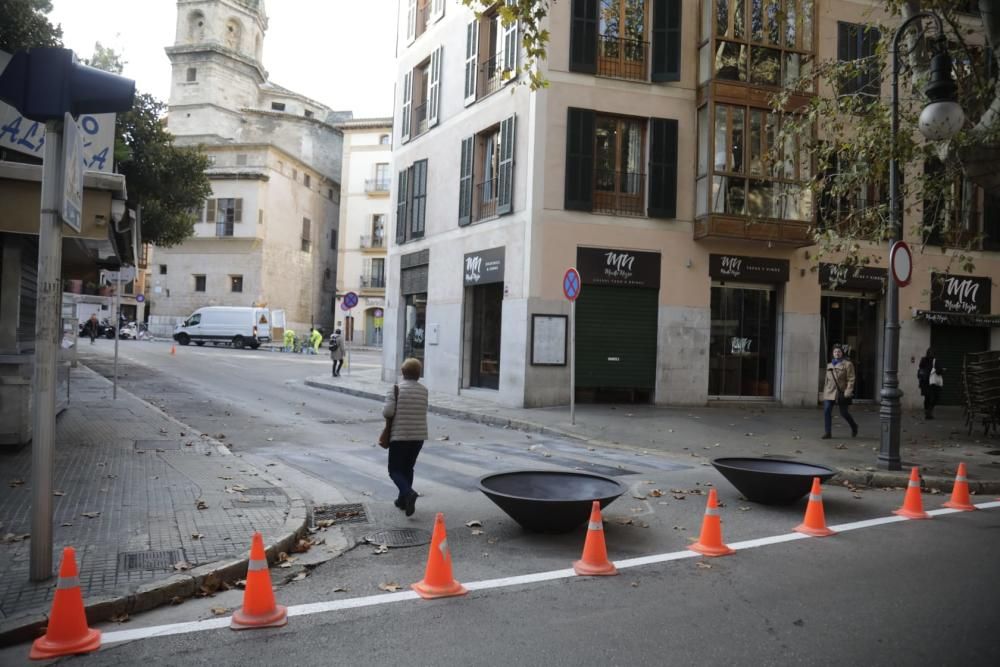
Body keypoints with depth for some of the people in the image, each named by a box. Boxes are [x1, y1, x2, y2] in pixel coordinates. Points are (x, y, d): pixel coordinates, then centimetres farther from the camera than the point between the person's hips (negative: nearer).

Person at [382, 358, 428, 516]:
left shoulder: (396, 389, -11)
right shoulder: (424, 390, 3)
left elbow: (388, 412, -18)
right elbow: (422, 411, 7)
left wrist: (385, 412, 5)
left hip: (400, 435, -4)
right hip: (418, 436, 5)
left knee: (395, 469, 4)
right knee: (408, 468, 19)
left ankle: (408, 492, -21)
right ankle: (403, 500, 24)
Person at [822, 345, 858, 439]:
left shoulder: (847, 364, -4)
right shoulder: (829, 365, 13)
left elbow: (851, 379, -8)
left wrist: (847, 393, -17)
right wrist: (825, 392, 16)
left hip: (841, 393, -4)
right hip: (829, 392, 4)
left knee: (844, 413, 5)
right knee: (826, 411, -8)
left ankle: (854, 426, 34)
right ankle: (827, 433, -3)